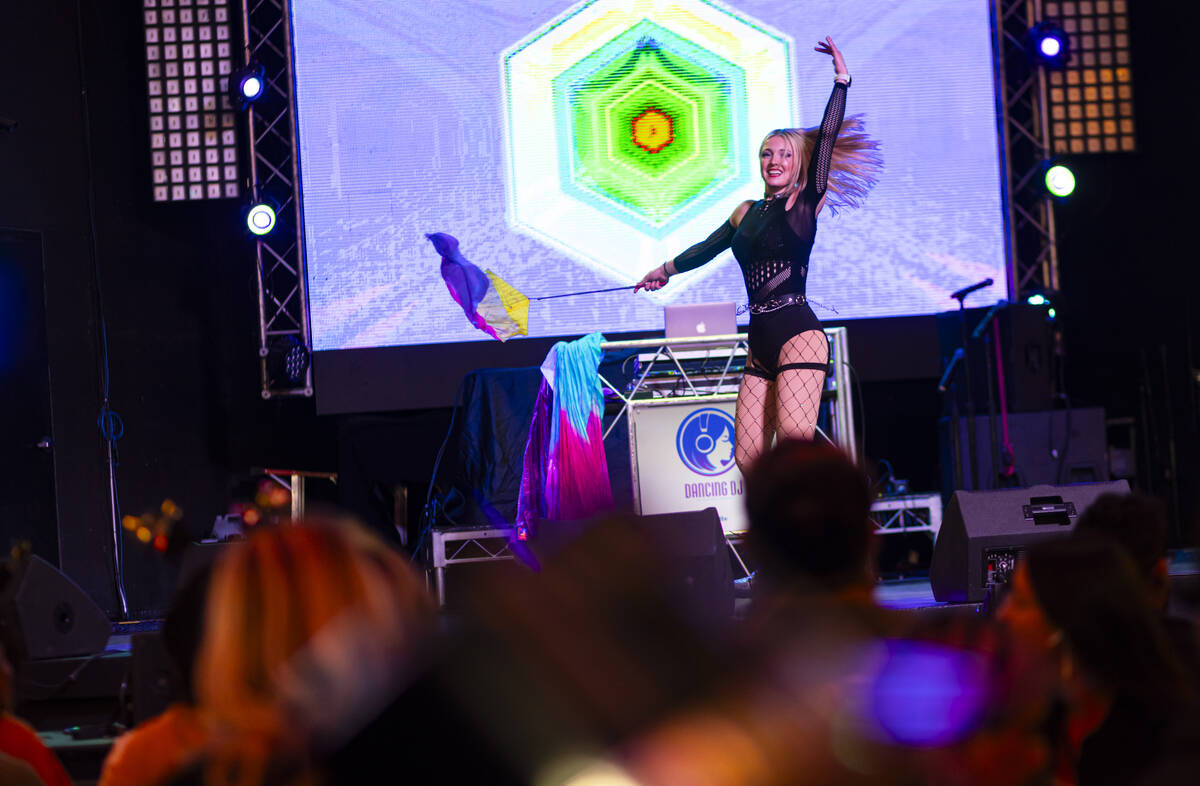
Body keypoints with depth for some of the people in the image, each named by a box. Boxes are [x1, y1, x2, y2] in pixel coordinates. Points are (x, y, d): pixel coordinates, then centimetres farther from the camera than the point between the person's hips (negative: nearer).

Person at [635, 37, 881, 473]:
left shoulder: (805, 204, 1)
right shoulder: (748, 211, 18)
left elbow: (826, 140, -9)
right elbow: (708, 247, 36)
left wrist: (841, 81, -13)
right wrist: (666, 270, 50)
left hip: (798, 335, -6)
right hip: (760, 343, 6)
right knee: (748, 458, -2)